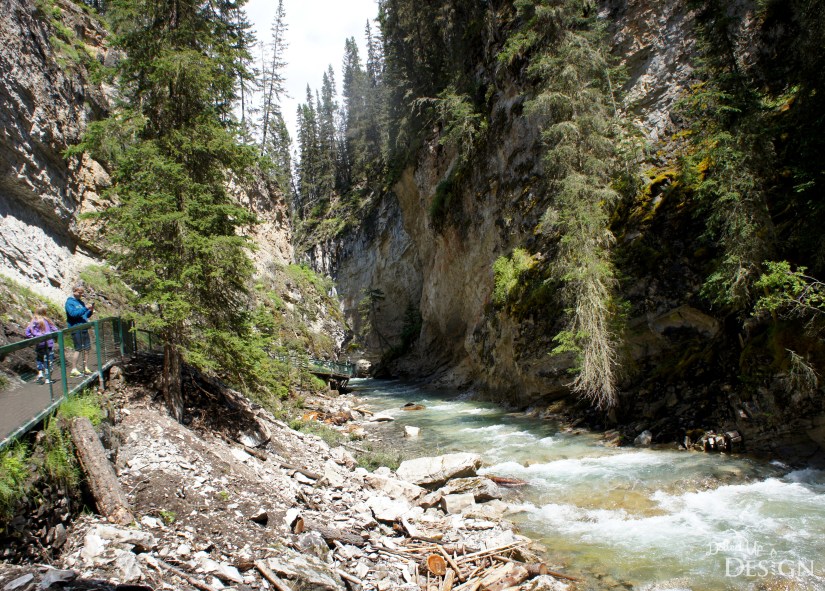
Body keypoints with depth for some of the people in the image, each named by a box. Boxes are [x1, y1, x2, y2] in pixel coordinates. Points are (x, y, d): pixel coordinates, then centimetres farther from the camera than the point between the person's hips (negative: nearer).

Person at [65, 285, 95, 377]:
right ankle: (74, 370, -3)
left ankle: (85, 368, 18)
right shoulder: (69, 302, -5)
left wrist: (91, 311, 1)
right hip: (76, 328, -8)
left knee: (86, 348, 9)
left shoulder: (81, 302, 18)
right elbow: (73, 313, -19)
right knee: (78, 349, -8)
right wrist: (85, 308, -21)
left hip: (84, 328, 8)